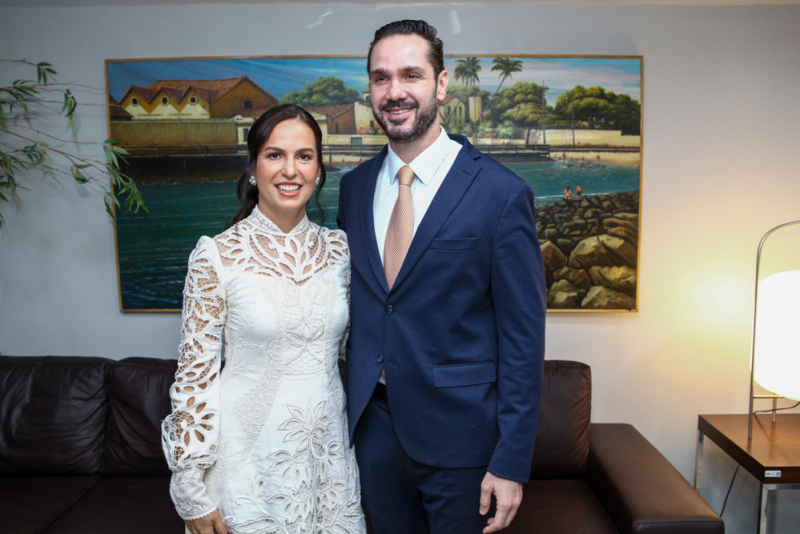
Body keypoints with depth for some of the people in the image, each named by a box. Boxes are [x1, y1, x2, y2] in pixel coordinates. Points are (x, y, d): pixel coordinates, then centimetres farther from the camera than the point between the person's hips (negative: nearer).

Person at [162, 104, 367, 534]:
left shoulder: (338, 248, -1)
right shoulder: (215, 256, -12)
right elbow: (194, 373, -9)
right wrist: (190, 489, -7)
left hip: (329, 455, 4)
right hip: (250, 462, -3)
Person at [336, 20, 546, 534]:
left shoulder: (502, 194, -14)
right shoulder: (354, 187, 3)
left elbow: (524, 338, -12)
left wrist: (512, 463, -13)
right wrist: (348, 411, 8)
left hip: (460, 433, -4)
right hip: (375, 428, 5)